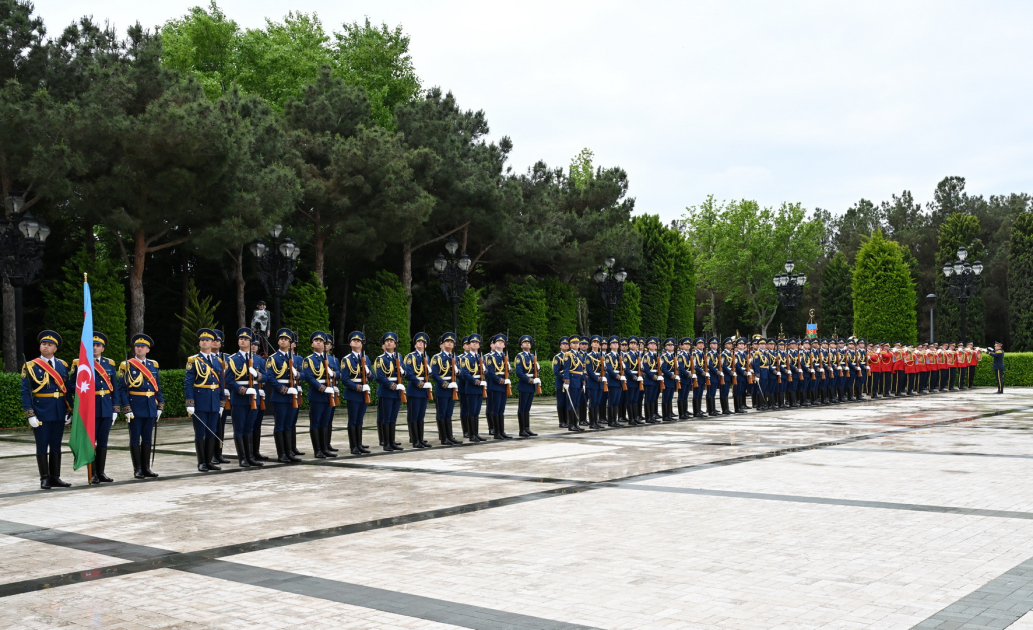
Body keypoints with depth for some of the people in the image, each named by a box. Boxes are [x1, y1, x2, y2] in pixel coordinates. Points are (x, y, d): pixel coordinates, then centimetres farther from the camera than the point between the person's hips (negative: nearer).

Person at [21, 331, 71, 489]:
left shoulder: (62, 365, 9)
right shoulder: (31, 367, -2)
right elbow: (25, 392, -5)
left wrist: (69, 411, 6)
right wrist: (30, 415, -13)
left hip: (59, 412, 4)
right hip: (41, 412, -4)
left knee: (56, 445, 9)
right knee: (42, 446, 1)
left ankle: (55, 477, 15)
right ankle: (44, 479, 7)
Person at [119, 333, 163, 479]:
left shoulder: (153, 365, 10)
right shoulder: (127, 365, -2)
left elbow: (158, 387, 12)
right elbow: (122, 389, -6)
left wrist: (160, 406, 7)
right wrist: (127, 410, -13)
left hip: (150, 408, 4)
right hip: (135, 409, -4)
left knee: (147, 438, 10)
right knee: (135, 439, 2)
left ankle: (146, 468, 17)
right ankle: (137, 469, 8)